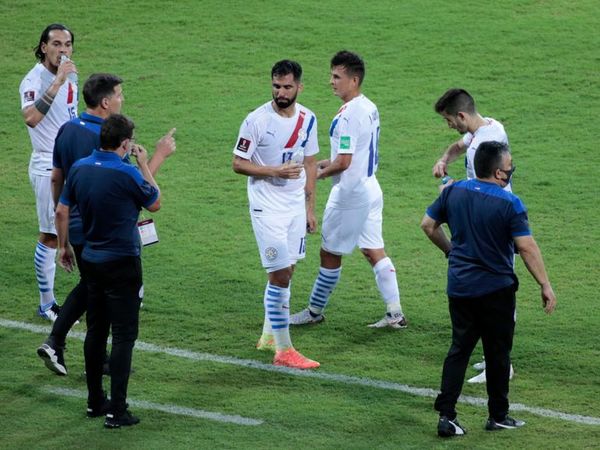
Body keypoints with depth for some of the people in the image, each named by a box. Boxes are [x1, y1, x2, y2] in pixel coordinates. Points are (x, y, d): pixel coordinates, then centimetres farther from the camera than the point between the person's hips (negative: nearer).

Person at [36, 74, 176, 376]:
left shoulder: (67, 130, 2)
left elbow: (56, 178, 11)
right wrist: (160, 154, -12)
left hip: (74, 225, 8)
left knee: (88, 285, 22)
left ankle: (54, 342, 12)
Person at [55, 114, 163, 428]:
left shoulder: (79, 168, 0)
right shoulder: (127, 174, -18)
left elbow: (62, 211, 7)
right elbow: (154, 204, -2)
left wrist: (63, 246, 20)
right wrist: (144, 165, 6)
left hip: (91, 260, 7)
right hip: (122, 263, -7)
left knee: (96, 331, 15)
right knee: (124, 335, -3)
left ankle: (95, 402, 21)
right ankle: (117, 411, -6)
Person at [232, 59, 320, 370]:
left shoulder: (307, 119, 3)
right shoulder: (257, 120, -14)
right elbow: (238, 164, -9)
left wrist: (310, 208, 13)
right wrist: (275, 172, -21)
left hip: (296, 206, 6)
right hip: (267, 208, -6)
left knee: (286, 272, 12)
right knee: (279, 275, -8)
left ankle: (269, 335, 28)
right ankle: (283, 350, -3)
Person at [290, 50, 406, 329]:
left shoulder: (348, 115, -21)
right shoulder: (370, 108, 8)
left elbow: (343, 162, -23)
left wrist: (318, 174, -7)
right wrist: (324, 163, 17)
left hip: (350, 192, -9)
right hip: (370, 187, 9)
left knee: (330, 254, 4)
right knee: (374, 251, 10)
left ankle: (315, 311, 16)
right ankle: (395, 313, 7)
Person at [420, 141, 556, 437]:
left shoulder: (454, 192, 0)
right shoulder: (509, 203, -16)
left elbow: (428, 225, 10)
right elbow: (527, 248, -18)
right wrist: (545, 285, -12)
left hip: (459, 287, 5)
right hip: (496, 290, -5)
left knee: (459, 349, 11)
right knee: (497, 352, 10)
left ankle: (446, 415, 3)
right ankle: (498, 416, 20)